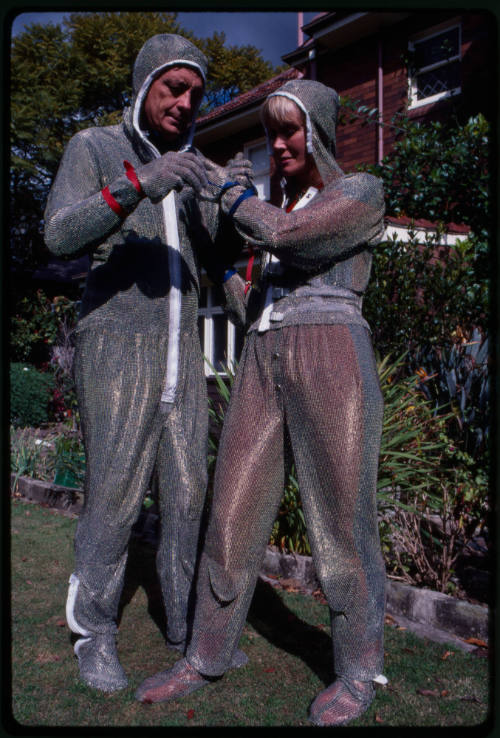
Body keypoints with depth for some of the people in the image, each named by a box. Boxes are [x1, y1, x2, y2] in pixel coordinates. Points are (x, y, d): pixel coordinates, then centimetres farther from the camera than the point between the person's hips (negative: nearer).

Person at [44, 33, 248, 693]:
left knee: (188, 490, 5)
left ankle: (187, 623, 19)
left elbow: (209, 244, 20)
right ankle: (94, 635, 12)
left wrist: (230, 274, -4)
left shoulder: (190, 162, 15)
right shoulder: (93, 148, -1)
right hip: (115, 347, -5)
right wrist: (138, 185, -32)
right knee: (114, 494, -6)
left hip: (180, 348, 5)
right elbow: (61, 235, -18)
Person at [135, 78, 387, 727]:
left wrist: (224, 190, 1)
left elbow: (288, 236, -13)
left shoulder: (363, 192, 0)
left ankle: (359, 671, 18)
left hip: (332, 363, -6)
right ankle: (206, 657, 19)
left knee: (342, 521, 0)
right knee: (234, 510, 5)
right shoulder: (283, 204, 23)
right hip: (264, 364, 7)